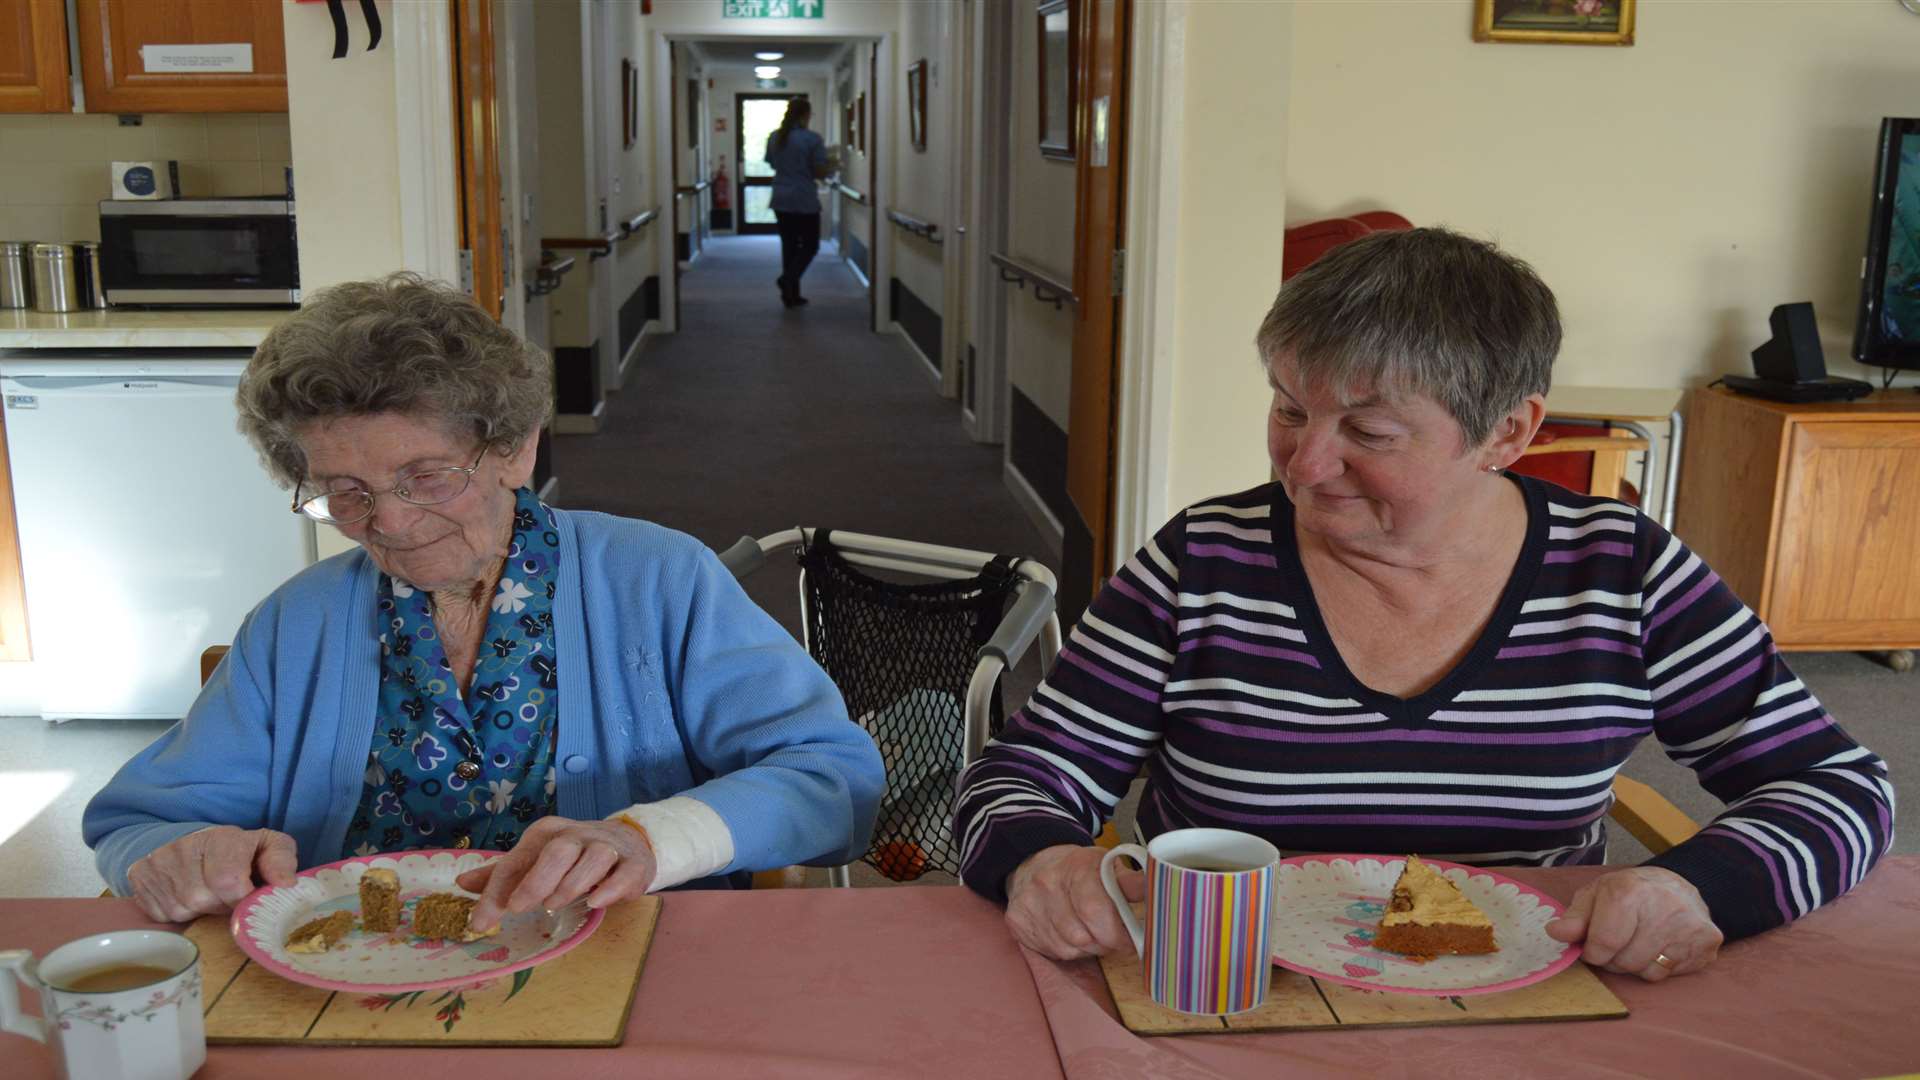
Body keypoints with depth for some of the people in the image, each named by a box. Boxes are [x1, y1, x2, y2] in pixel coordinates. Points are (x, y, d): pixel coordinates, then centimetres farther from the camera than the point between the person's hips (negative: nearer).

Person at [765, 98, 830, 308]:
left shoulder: (774, 137, 5)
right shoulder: (812, 139, -12)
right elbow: (820, 172, -11)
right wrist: (830, 168, 10)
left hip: (781, 200, 6)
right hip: (805, 200, -6)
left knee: (789, 245, 12)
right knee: (810, 245, 7)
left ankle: (791, 295, 12)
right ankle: (788, 278, -15)